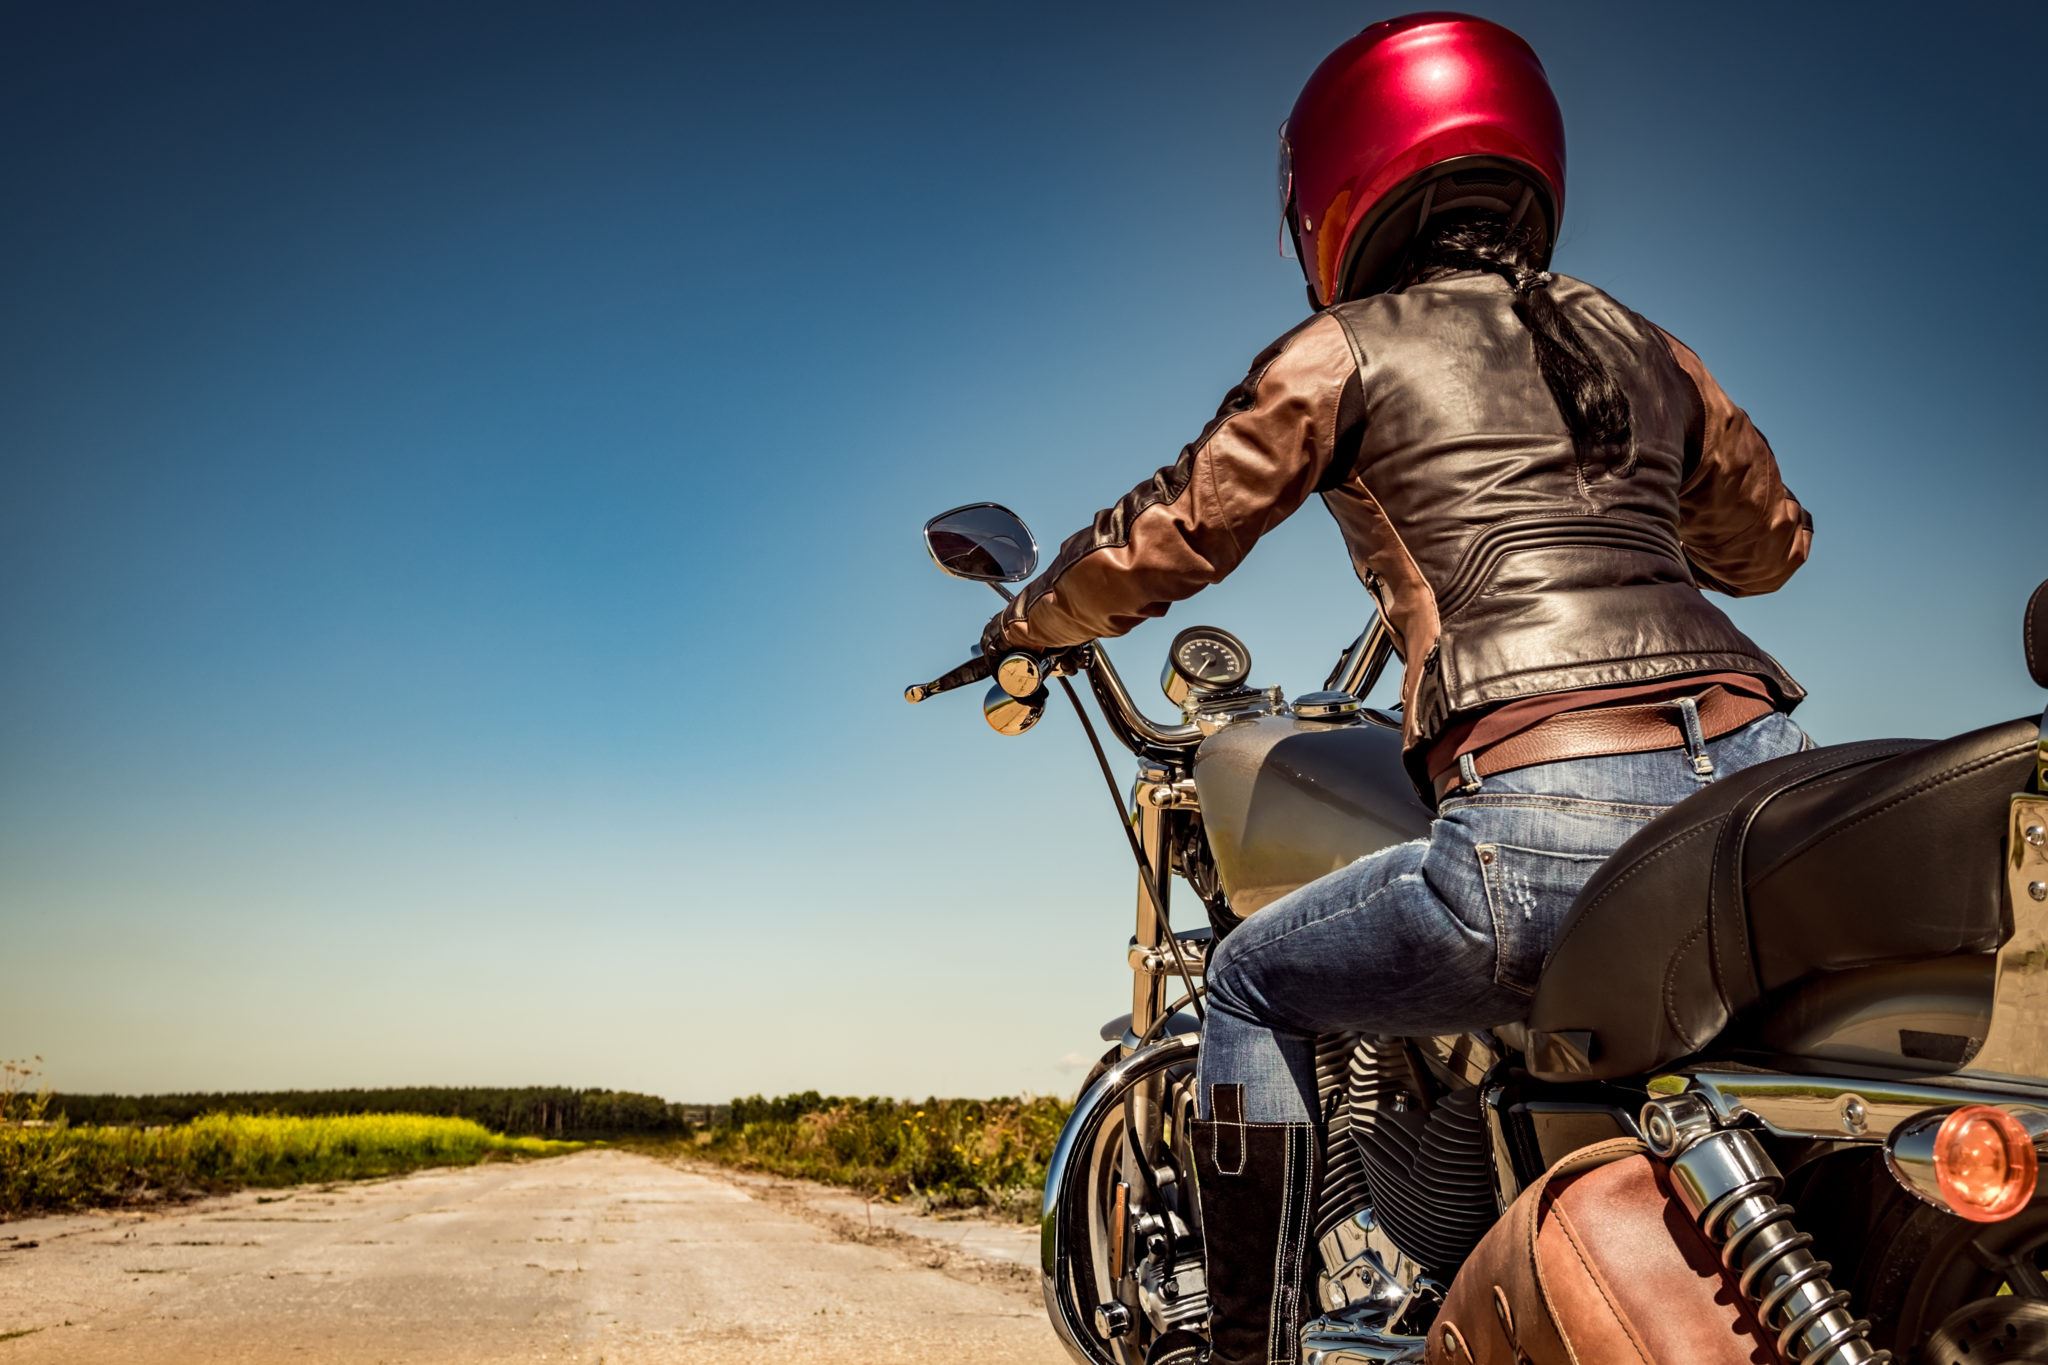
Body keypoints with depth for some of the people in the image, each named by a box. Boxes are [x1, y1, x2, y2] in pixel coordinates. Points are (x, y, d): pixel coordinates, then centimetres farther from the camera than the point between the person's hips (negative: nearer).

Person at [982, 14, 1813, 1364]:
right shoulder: (1643, 343, 22)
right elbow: (1770, 539, 36)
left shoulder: (1345, 351, 8)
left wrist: (1028, 621, 28)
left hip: (1552, 822, -6)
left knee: (1255, 984, 16)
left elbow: (1164, 543, 9)